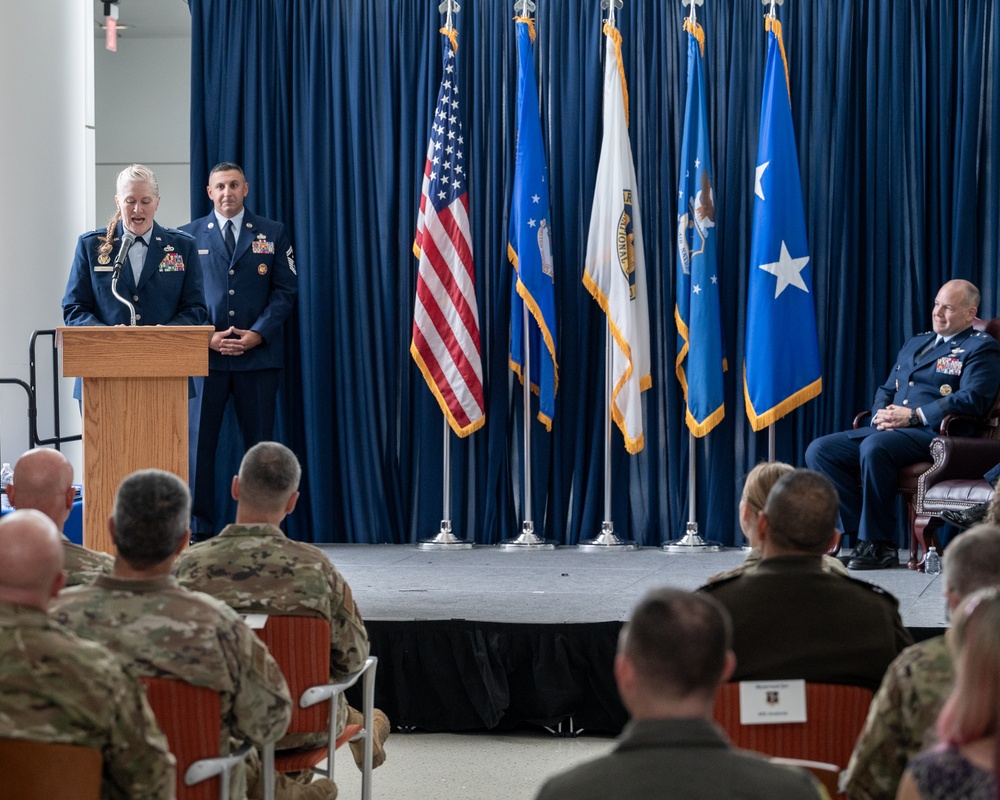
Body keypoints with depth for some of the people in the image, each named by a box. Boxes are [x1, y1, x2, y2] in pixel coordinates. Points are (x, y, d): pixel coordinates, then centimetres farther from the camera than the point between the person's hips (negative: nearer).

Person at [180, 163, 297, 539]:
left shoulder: (273, 234, 9)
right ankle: (198, 530, 3)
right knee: (198, 442, -2)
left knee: (259, 444, 2)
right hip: (205, 354, 0)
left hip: (259, 354, 0)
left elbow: (284, 291, 4)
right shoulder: (188, 236, 9)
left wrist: (258, 334, -9)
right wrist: (207, 337, -8)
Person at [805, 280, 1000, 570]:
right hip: (888, 429, 8)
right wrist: (881, 413, 2)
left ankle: (878, 544, -28)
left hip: (934, 434, -8)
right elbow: (885, 390, 28)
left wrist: (915, 416, -17)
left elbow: (972, 399, -12)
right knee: (818, 450, -11)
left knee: (874, 447, -38)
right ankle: (865, 533, -17)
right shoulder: (915, 343, 28)